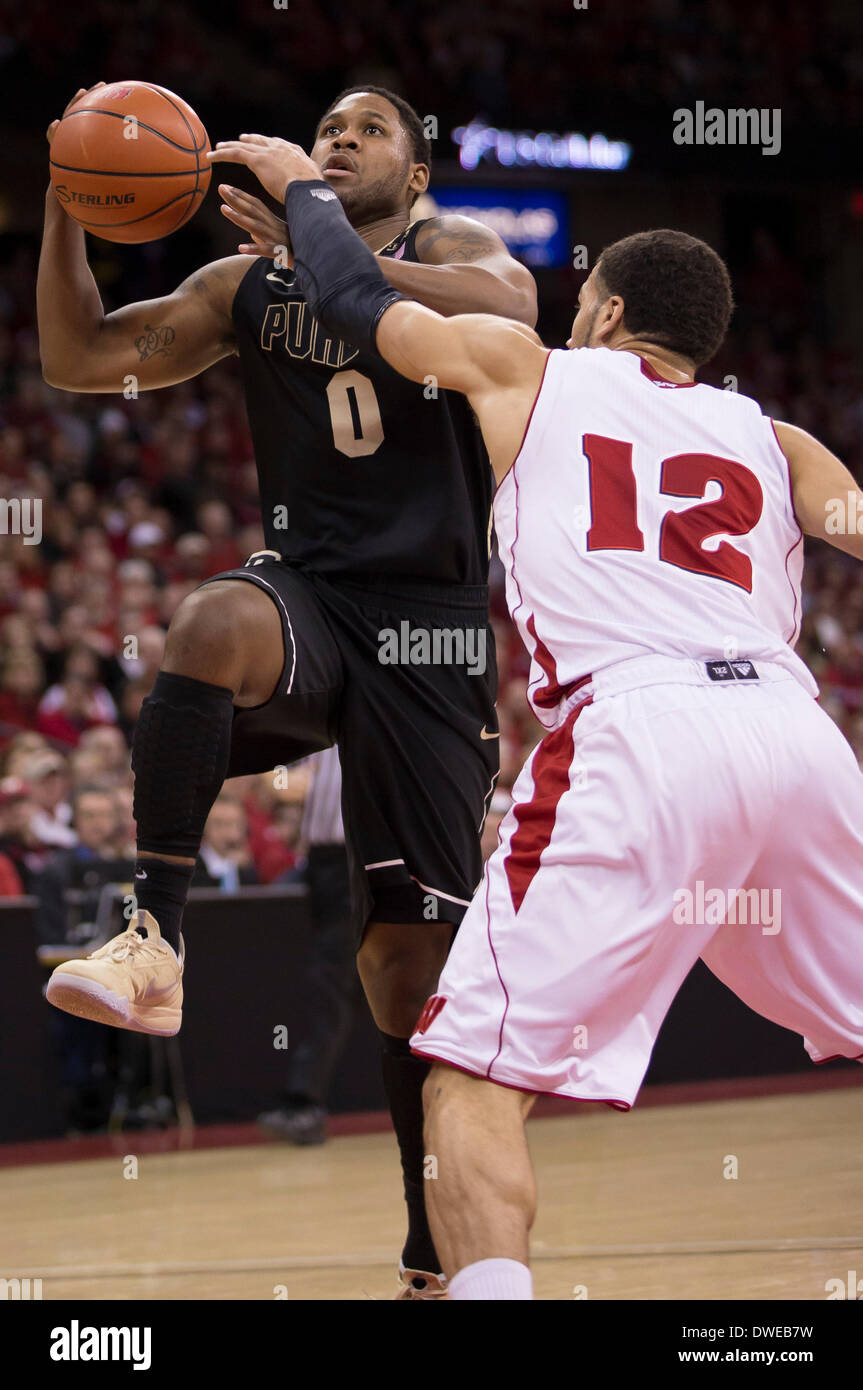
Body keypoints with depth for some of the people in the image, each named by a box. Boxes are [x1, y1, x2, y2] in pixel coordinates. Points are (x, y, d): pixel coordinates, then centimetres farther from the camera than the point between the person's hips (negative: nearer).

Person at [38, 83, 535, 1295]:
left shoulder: (450, 250, 3)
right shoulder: (249, 284, 14)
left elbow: (511, 309, -22)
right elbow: (78, 359, 12)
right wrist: (67, 210, -3)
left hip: (429, 636, -2)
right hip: (307, 599, 2)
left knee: (411, 961, -4)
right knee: (215, 620, -38)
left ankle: (438, 1261, 9)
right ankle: (153, 946, -38)